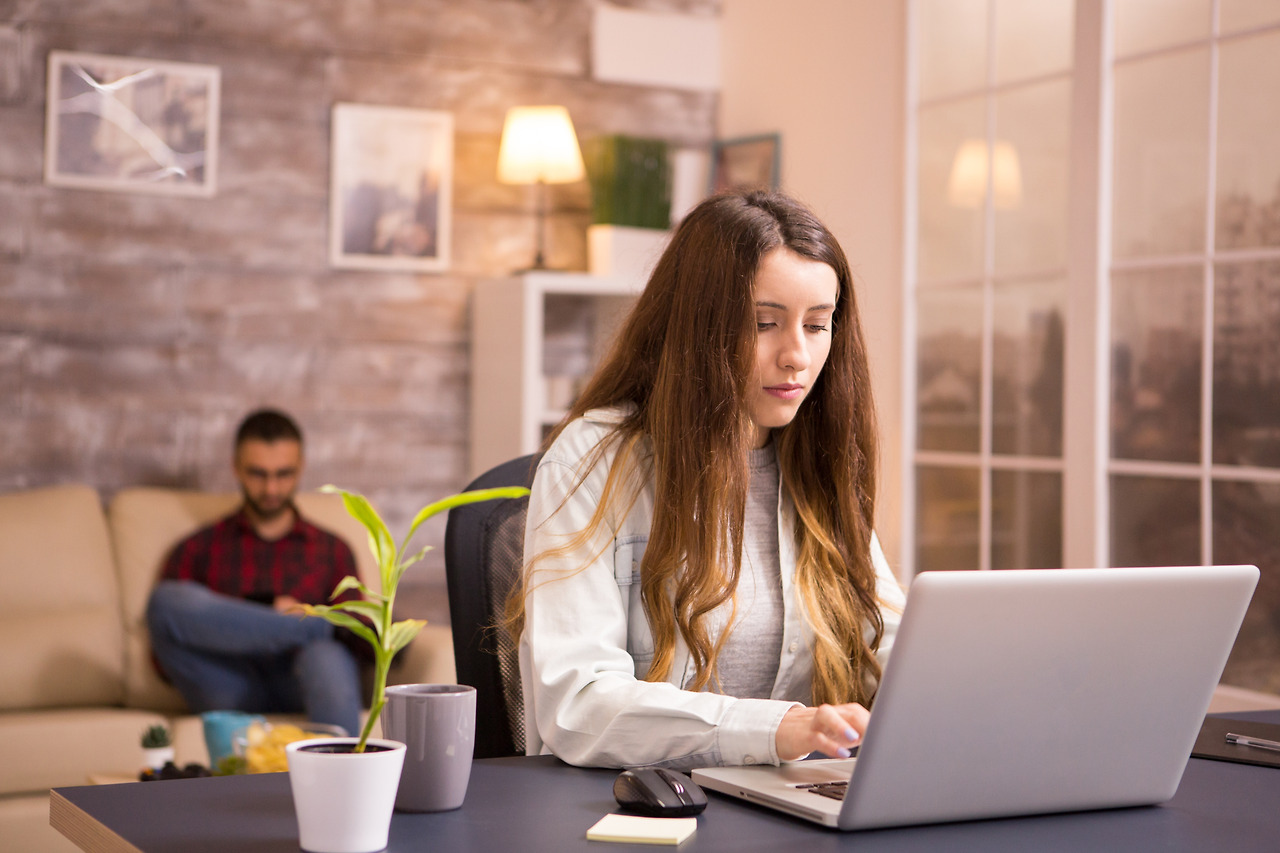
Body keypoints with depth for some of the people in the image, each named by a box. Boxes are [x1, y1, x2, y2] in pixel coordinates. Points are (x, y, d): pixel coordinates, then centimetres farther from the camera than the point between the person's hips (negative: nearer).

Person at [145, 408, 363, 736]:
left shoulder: (332, 550, 25)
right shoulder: (197, 550, 22)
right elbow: (164, 658, 12)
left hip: (299, 687, 0)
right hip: (232, 691, 1)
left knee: (326, 657, -37)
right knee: (167, 599, -26)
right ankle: (324, 626, -24)